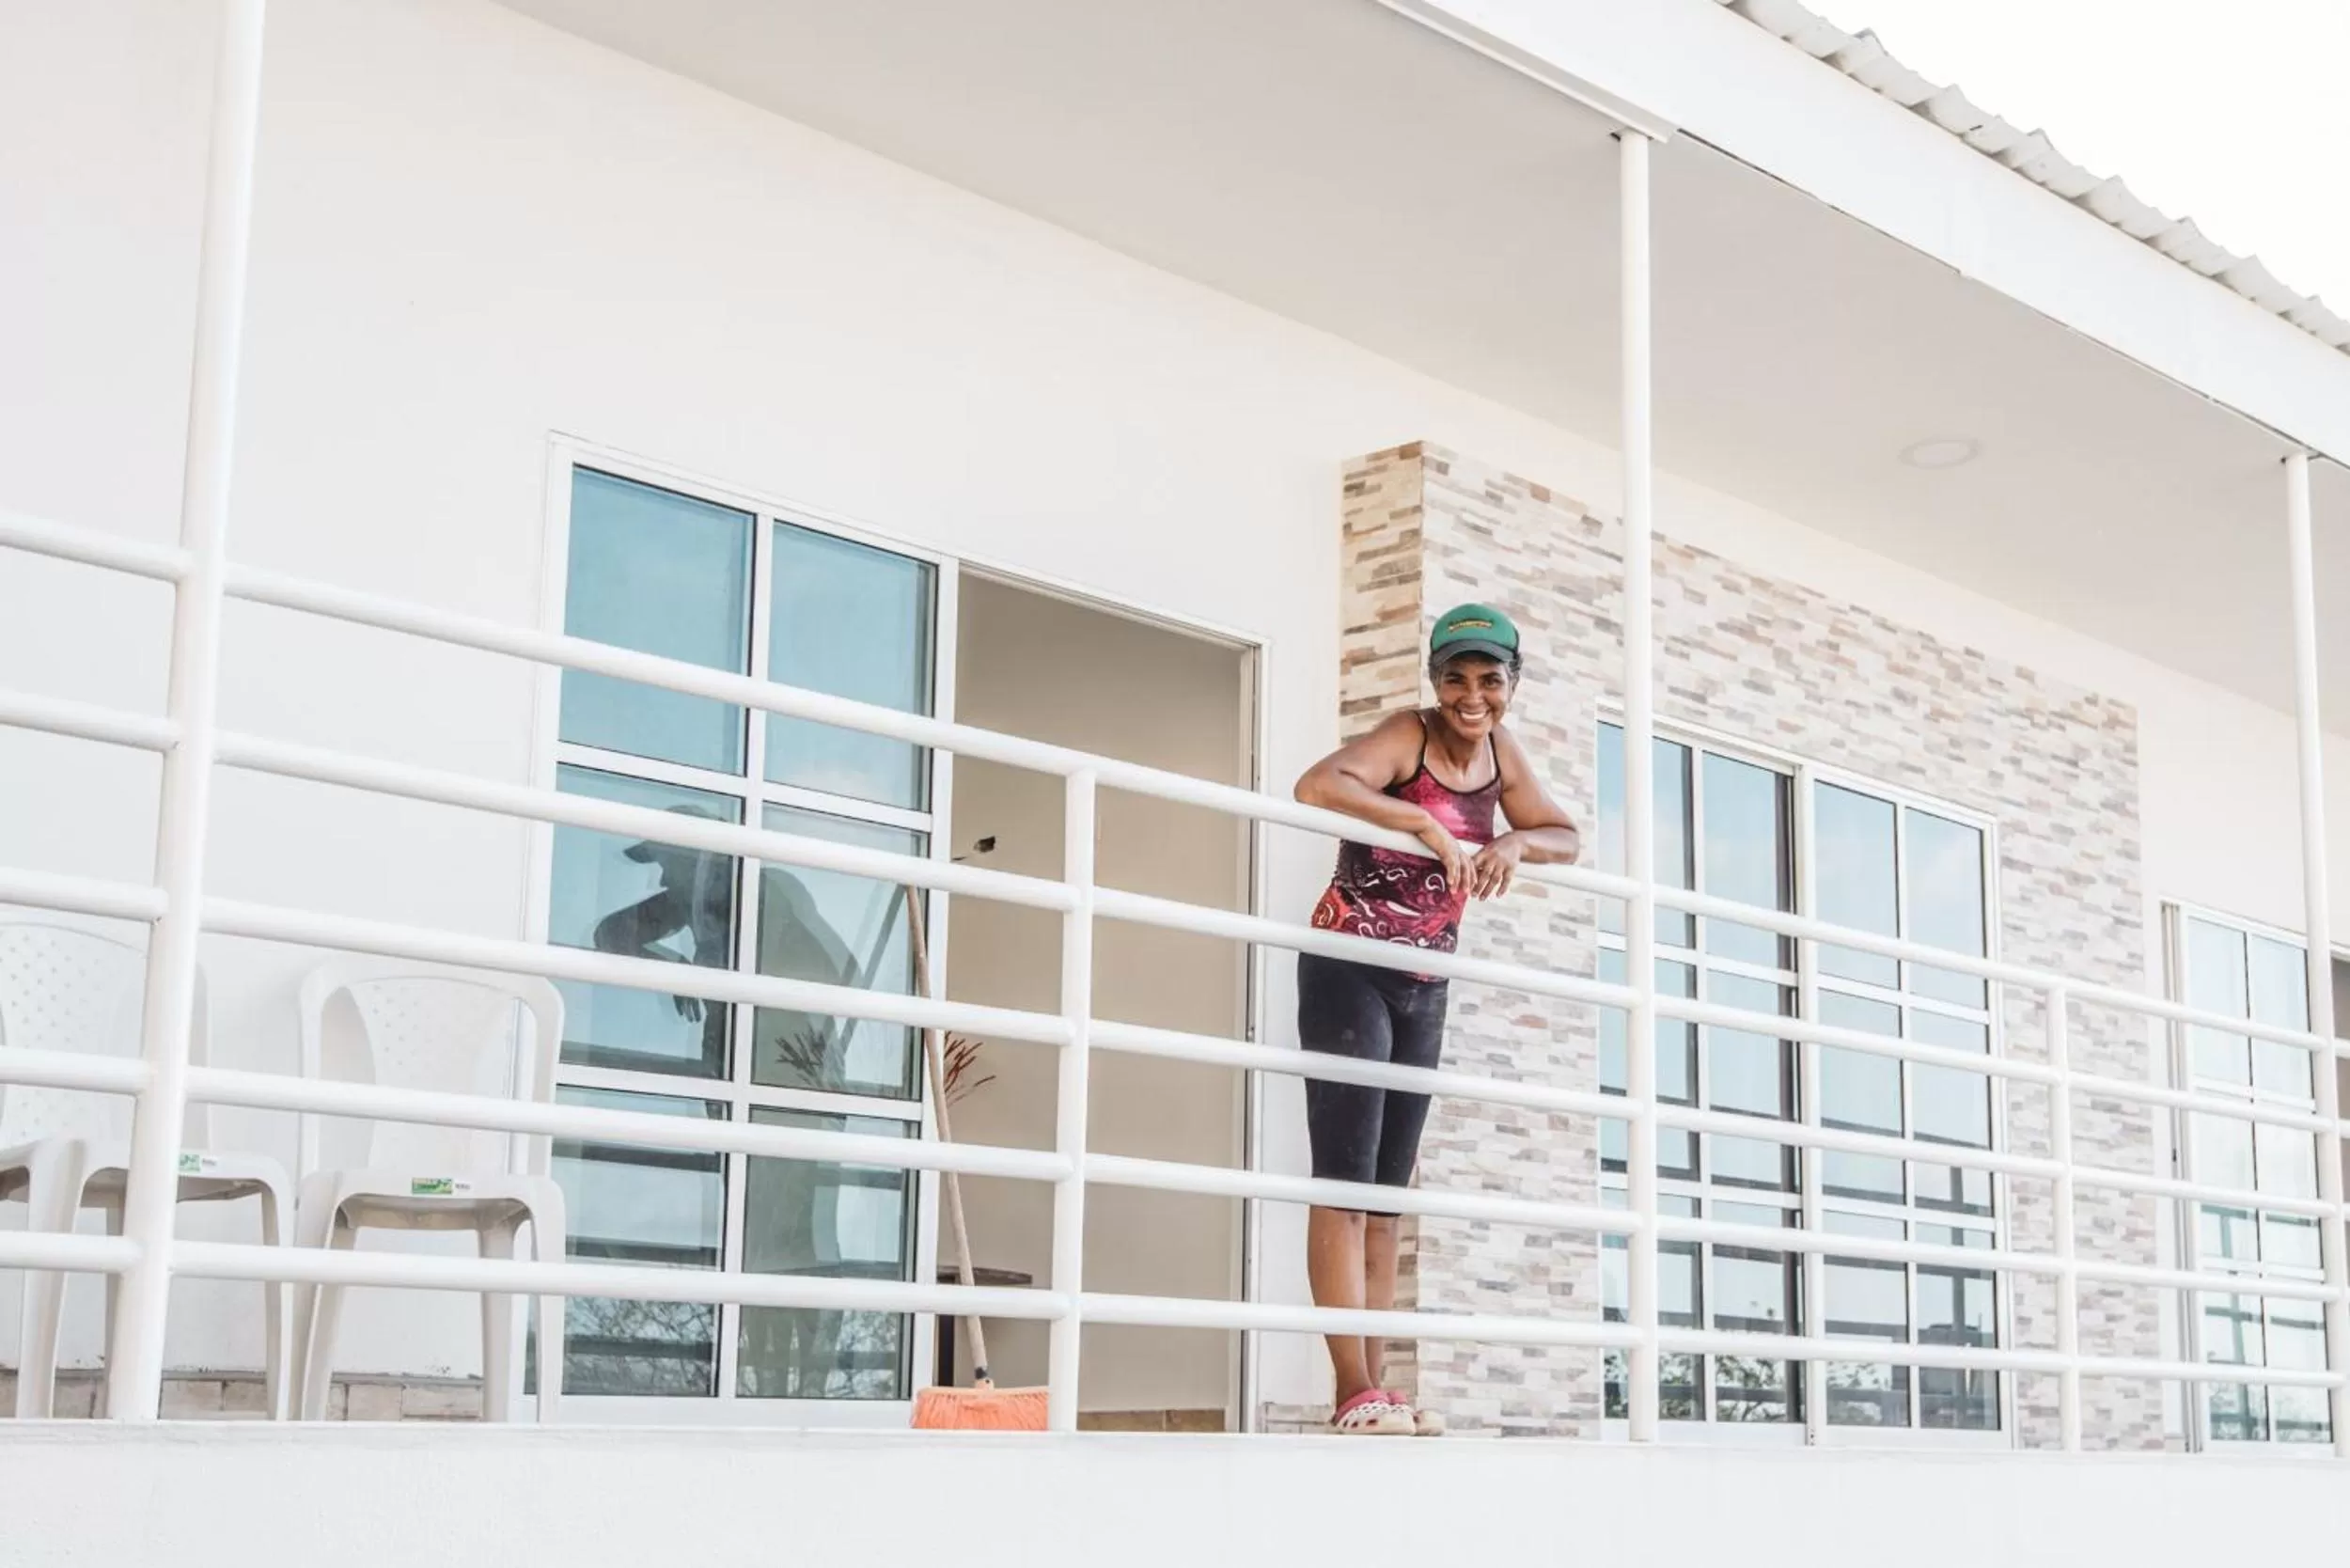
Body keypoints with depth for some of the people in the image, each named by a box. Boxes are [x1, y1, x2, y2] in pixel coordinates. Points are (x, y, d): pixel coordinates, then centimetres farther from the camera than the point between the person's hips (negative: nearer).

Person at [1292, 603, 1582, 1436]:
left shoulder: (1501, 750, 6)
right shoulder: (1406, 737, -15)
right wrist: (1429, 824, -30)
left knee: (1389, 1189, 7)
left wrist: (1516, 843, -8)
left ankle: (1375, 1389, 9)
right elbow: (1317, 785, -33)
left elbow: (1565, 836, 14)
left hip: (1423, 987, 8)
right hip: (1347, 968, -8)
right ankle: (1354, 1395, -13)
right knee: (1344, 1179, -11)